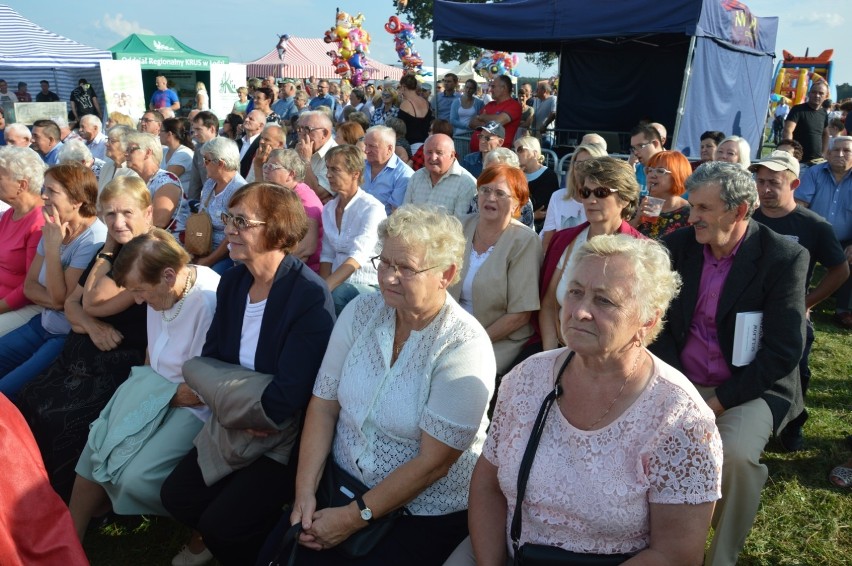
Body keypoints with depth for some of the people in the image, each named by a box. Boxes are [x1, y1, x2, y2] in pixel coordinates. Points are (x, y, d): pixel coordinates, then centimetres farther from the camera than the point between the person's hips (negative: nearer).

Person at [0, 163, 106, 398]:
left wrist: (52, 246, -22)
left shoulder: (94, 240, -23)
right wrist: (57, 302, -15)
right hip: (44, 324, 8)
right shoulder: (54, 229, 4)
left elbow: (61, 298, -19)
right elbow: (29, 286, 6)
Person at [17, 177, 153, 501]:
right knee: (28, 402, -11)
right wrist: (91, 325, -9)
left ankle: (68, 504, 1)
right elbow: (71, 304, 13)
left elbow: (95, 302, -15)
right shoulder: (111, 253, 13)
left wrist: (107, 252, -6)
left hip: (122, 365, -8)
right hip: (82, 355, 8)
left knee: (60, 420, -21)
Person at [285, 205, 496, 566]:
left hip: (427, 515, -4)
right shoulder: (360, 312, -4)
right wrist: (305, 491, -11)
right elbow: (324, 404, -2)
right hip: (341, 483, 4)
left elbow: (433, 462, -19)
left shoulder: (464, 347, -19)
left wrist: (354, 518, -17)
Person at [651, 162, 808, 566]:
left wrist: (718, 401, -18)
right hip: (679, 381, 4)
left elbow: (783, 352, -14)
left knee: (735, 456, -30)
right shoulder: (677, 245, 1)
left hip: (748, 388, -3)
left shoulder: (784, 258, -11)